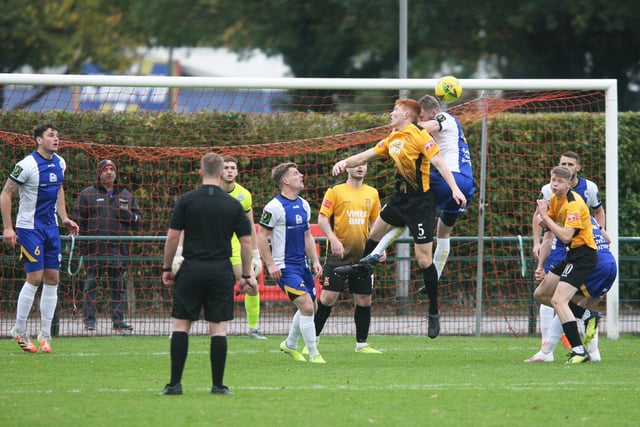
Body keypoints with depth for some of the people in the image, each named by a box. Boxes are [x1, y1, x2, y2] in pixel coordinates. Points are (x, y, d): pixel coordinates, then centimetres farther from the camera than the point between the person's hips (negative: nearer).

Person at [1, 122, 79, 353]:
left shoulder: (59, 163, 6)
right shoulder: (27, 165, -16)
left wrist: (65, 218, 14)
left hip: (51, 228, 7)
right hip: (29, 228, -7)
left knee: (52, 278, 4)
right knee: (35, 277, -11)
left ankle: (45, 334, 10)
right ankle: (19, 330, 3)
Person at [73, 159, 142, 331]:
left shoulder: (126, 195, 16)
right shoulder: (87, 194, 6)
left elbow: (138, 220, 18)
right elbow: (79, 220, 2)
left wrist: (129, 215, -5)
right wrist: (82, 244, -6)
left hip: (118, 248, 3)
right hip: (95, 249, -3)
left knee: (118, 285, 4)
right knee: (91, 283, -4)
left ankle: (118, 319, 9)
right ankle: (89, 319, -1)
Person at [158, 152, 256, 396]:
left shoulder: (187, 200, -2)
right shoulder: (233, 205, 3)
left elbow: (173, 237, -4)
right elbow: (246, 242, 3)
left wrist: (167, 268, 6)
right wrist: (246, 276, 10)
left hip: (191, 269, -1)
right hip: (222, 271, 1)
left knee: (180, 325, 5)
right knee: (218, 328, 4)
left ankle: (175, 383, 0)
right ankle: (218, 385, 2)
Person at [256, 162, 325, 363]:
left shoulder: (303, 205, 11)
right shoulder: (274, 207, -13)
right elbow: (261, 236, -10)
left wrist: (315, 261, 12)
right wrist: (270, 264, -15)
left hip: (302, 264, 8)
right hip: (284, 267, -8)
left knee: (310, 307, 14)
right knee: (306, 306, -16)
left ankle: (290, 345, 35)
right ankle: (313, 354, -9)